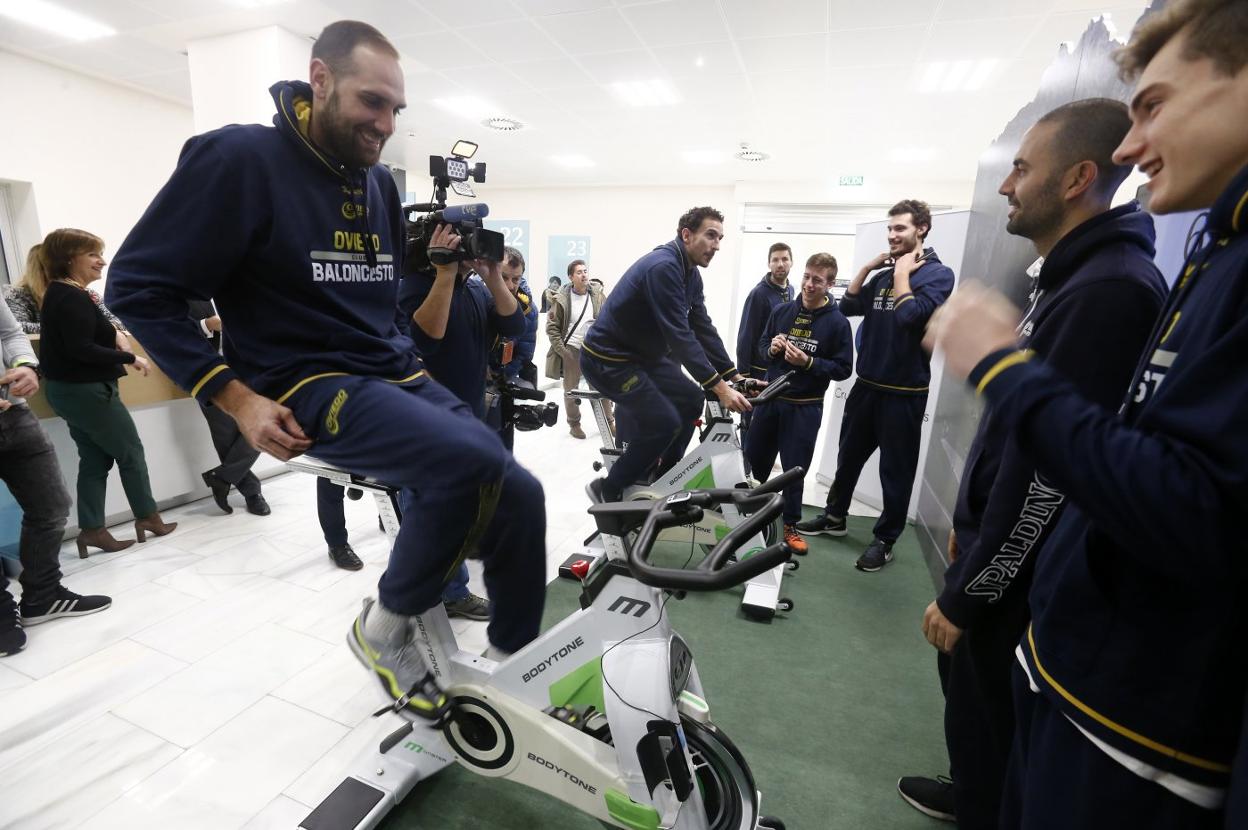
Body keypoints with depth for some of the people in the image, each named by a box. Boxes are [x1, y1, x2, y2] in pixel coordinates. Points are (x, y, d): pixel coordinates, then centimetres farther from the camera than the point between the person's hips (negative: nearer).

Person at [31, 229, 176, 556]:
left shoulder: (58, 294, 13)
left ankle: (92, 529, 13)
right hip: (86, 390, -10)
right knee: (131, 453, 3)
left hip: (68, 389, 10)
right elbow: (81, 349, -24)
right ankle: (147, 517, 14)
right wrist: (130, 358, -20)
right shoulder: (72, 297, -18)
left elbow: (70, 343, 16)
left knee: (94, 460, 11)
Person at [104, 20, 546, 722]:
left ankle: (516, 667, 15)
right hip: (311, 390, -6)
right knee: (477, 463, -31)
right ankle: (386, 626, -4)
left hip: (400, 377, 7)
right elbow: (138, 286, -4)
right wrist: (237, 397, -12)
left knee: (520, 495, -7)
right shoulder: (240, 158, -5)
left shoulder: (380, 183, 13)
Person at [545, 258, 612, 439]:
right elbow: (551, 326, -6)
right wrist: (560, 349, -12)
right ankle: (574, 424, 28)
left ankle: (609, 421, 25)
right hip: (571, 350, -2)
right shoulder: (562, 299, -11)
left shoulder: (597, 294, -2)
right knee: (571, 390, 10)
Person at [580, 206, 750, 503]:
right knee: (664, 422, -15)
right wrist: (719, 387, -31)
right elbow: (679, 335, -30)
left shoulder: (691, 274, 6)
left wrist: (734, 376, -1)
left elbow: (703, 329, 5)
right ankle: (608, 491, 3)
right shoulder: (663, 267, -25)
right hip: (607, 359, -10)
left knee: (690, 399, 7)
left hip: (642, 355, 10)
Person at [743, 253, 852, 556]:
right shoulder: (781, 311, 1)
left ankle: (790, 525, 22)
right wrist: (772, 348, -9)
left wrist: (808, 362, -21)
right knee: (754, 459, 13)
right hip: (770, 398, 4)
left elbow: (843, 369, -8)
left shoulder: (837, 322, -8)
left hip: (805, 408, -3)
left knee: (795, 469, 5)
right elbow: (762, 344, 14)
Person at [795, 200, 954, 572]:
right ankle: (834, 517, 33)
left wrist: (902, 273, -11)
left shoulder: (937, 273, -7)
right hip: (867, 384, 7)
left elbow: (909, 315, -23)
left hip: (904, 391, -6)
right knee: (848, 456, 16)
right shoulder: (884, 275, 13)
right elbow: (848, 306, 5)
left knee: (896, 469, 5)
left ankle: (885, 540, 19)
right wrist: (868, 268, 1)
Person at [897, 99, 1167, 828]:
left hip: (1020, 575, -10)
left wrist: (965, 595, -18)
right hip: (997, 541, 10)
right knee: (964, 683, 26)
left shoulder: (1110, 291, -23)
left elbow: (1052, 470, -26)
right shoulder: (1072, 278, 11)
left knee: (986, 711, 10)